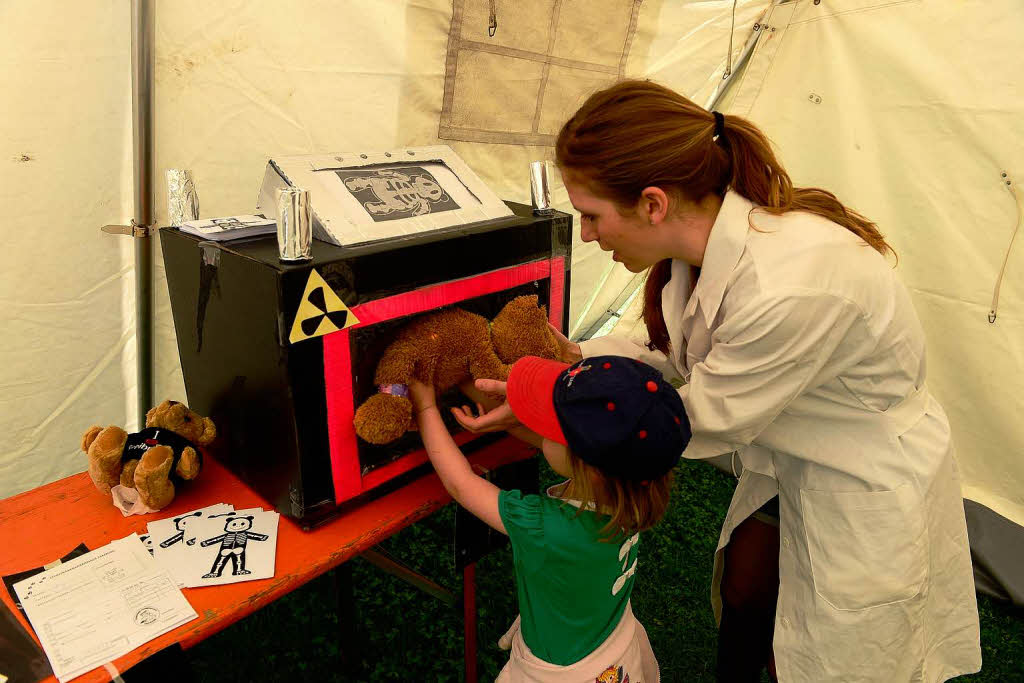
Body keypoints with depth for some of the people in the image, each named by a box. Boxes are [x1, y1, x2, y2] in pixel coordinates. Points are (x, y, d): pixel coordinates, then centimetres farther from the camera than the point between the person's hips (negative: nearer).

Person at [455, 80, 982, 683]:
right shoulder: (712, 234, -15)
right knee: (742, 595, 25)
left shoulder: (789, 289, -39)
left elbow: (702, 421, -24)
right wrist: (577, 356, -7)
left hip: (867, 489, -7)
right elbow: (680, 355, 1)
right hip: (788, 460, 7)